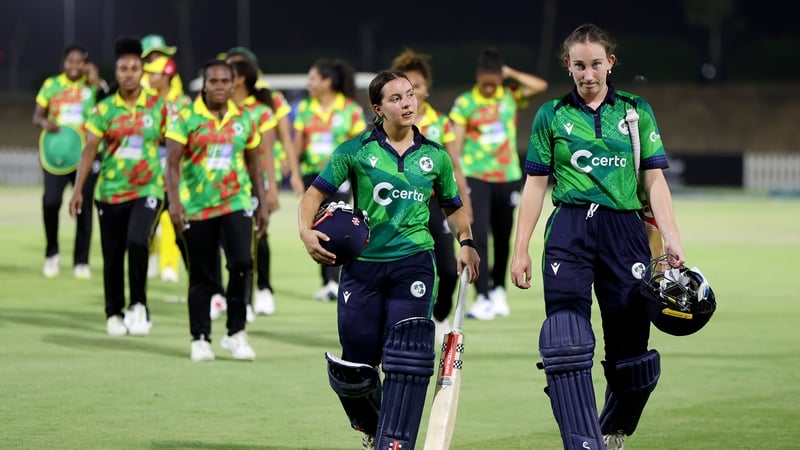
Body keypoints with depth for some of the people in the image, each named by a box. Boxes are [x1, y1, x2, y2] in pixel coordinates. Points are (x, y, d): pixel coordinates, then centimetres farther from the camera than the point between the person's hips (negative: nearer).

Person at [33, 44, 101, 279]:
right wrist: (44, 122, -14)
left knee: (84, 207, 2)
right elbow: (37, 115, 9)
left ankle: (81, 261, 14)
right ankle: (52, 253, 4)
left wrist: (97, 85, -16)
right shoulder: (51, 85, 6)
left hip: (85, 154, 1)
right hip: (56, 152, 0)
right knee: (51, 201, -17)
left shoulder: (92, 86, 5)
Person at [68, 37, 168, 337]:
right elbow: (90, 149, -6)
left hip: (147, 190, -2)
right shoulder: (105, 109, 0)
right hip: (110, 191, 2)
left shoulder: (158, 107, 0)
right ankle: (114, 314, 22)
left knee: (137, 243, -23)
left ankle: (139, 305, -5)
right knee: (112, 256, 6)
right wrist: (78, 190, -15)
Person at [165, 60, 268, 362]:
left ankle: (236, 332, -1)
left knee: (241, 263, -15)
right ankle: (200, 339, 16)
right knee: (201, 276, 4)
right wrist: (174, 201, -18)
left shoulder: (244, 119, 6)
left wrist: (262, 205, 13)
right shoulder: (186, 118, -4)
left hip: (236, 203, 2)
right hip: (196, 208, -1)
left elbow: (254, 165, 14)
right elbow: (172, 163, -8)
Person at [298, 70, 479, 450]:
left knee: (408, 360, -15)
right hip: (363, 265, 0)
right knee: (354, 369, 3)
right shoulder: (356, 151, 1)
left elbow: (454, 206, 22)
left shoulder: (434, 156, 9)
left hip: (413, 263, 0)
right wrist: (306, 232, -14)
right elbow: (315, 194, 3)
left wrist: (466, 243, 6)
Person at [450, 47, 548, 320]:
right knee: (478, 236, -11)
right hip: (475, 178, -3)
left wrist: (511, 74, -5)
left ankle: (498, 289, 30)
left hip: (508, 177, 3)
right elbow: (456, 144, -2)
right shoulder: (464, 103, -3)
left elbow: (541, 86, -8)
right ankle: (483, 298, -12)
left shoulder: (511, 97, 5)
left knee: (502, 238, 13)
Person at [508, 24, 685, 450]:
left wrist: (672, 239, -4)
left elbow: (655, 180, 7)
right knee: (566, 346, -15)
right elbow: (535, 186, 11)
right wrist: (520, 249, 5)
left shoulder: (636, 112, 10)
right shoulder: (551, 116, 9)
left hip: (624, 230, 1)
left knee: (629, 347, 3)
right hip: (568, 232, -1)